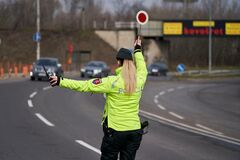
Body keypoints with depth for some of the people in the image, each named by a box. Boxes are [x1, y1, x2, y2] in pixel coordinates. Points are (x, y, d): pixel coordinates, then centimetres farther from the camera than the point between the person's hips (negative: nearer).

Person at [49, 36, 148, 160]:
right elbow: (142, 69, 27)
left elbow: (84, 86, -14)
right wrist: (138, 50, 43)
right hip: (135, 130, 4)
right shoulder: (139, 80, 1)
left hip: (115, 131, -4)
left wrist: (61, 81, -9)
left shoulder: (113, 82, -13)